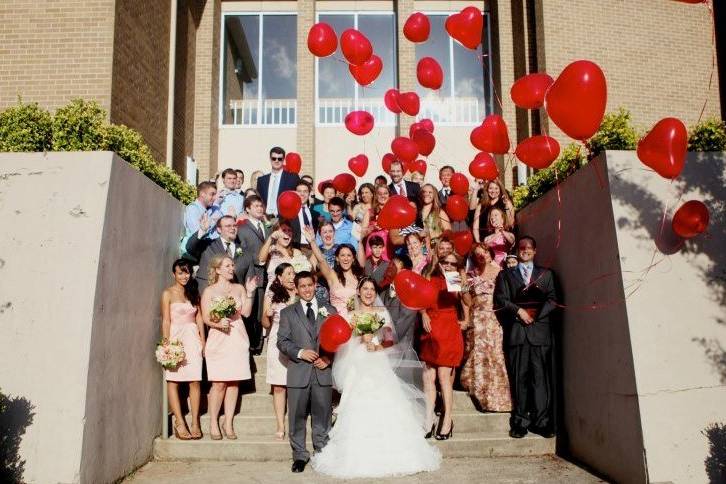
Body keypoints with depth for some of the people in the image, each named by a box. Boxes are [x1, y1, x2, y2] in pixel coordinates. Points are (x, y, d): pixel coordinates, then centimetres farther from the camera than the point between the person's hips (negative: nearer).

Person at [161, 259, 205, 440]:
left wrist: (203, 341, 7)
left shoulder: (194, 292, 13)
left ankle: (195, 422, 2)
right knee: (173, 381, -3)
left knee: (195, 381, -2)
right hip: (175, 337, -3)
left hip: (192, 338, 4)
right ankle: (179, 423, 2)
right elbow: (166, 320, -5)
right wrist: (167, 344, -12)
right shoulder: (168, 293, -1)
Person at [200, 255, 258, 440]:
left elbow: (246, 312, 3)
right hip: (219, 338, -3)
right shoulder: (209, 291, 4)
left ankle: (228, 423, 11)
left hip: (238, 339, 3)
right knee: (219, 383, -5)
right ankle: (214, 424, 6)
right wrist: (218, 323, -20)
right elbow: (206, 318, -2)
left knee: (234, 382, 3)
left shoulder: (239, 288, 12)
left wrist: (249, 293, -4)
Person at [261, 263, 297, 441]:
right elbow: (266, 325, 10)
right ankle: (280, 426, 8)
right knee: (279, 386, 2)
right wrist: (266, 314, -10)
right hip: (277, 344, 0)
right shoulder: (271, 295, 6)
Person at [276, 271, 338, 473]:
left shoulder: (330, 311, 11)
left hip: (323, 371, 1)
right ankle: (300, 455, 18)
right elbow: (282, 341, 1)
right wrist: (300, 352, -13)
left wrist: (329, 357, -7)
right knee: (297, 416, 5)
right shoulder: (287, 313, 8)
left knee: (322, 416, 7)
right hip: (298, 373, 0)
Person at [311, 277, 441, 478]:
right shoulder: (351, 315, 8)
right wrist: (361, 338, -15)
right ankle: (360, 458, 0)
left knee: (385, 410, -6)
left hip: (380, 369, 1)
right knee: (360, 412, -9)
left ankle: (390, 454, 4)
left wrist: (378, 346, -12)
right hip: (359, 369, -1)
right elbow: (344, 342, 0)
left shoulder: (382, 312, 10)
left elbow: (391, 340, 5)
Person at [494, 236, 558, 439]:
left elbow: (552, 299, 7)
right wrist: (519, 311, -9)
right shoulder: (506, 274, 18)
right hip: (516, 331, 0)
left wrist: (535, 315, -7)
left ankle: (542, 422, 0)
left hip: (540, 330, 0)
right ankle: (520, 422, 2)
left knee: (541, 376, -4)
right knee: (519, 377, -1)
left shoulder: (546, 274, 18)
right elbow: (501, 299, 5)